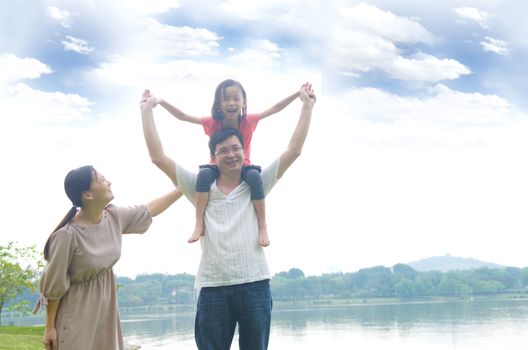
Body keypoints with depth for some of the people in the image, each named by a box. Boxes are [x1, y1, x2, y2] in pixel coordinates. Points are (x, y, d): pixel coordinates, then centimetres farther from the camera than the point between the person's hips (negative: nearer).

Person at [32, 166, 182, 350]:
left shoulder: (114, 216, -6)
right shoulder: (68, 235, -25)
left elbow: (149, 210, 12)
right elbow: (54, 284, -16)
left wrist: (182, 188, 14)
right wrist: (50, 327, -10)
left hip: (105, 305, 7)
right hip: (77, 312, -7)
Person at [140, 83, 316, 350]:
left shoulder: (257, 185, 8)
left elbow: (294, 150, 5)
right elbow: (158, 157, 4)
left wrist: (307, 105, 5)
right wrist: (147, 110, 6)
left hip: (255, 284, 0)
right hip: (213, 288, 0)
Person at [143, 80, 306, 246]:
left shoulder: (248, 121, -11)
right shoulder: (212, 122, -11)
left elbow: (276, 108, -12)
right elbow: (182, 116, -13)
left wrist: (298, 94, -20)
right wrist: (161, 101, -24)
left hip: (243, 168, 0)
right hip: (218, 168, 1)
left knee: (254, 176, -34)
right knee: (204, 173, -33)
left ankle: (263, 227, -24)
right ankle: (199, 225, -29)